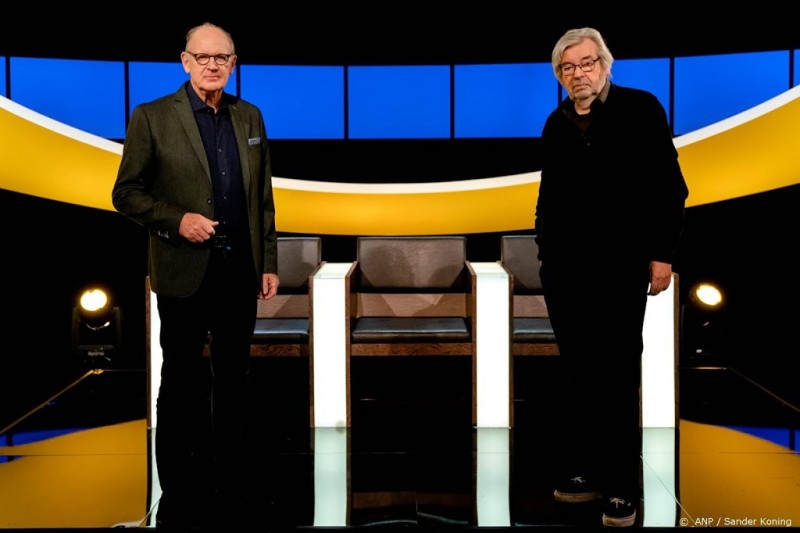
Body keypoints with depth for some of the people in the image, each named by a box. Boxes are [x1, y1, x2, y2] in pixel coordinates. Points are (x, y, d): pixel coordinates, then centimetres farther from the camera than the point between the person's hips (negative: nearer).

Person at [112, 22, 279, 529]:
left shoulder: (250, 117, 8)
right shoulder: (153, 117, -4)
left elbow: (263, 197, 10)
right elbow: (126, 192, -4)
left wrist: (269, 263, 7)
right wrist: (176, 219, -18)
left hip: (241, 272, 4)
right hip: (185, 273, -4)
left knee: (233, 381, 12)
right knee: (182, 383, 7)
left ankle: (228, 484, 25)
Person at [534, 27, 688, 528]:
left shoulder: (641, 109, -3)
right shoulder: (557, 123, 10)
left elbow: (670, 187, -5)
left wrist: (661, 255, -10)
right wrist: (545, 248, 12)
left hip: (620, 265, -4)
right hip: (564, 266, 5)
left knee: (617, 375, 1)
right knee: (576, 373, 9)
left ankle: (621, 488, 9)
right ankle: (581, 473, 20)